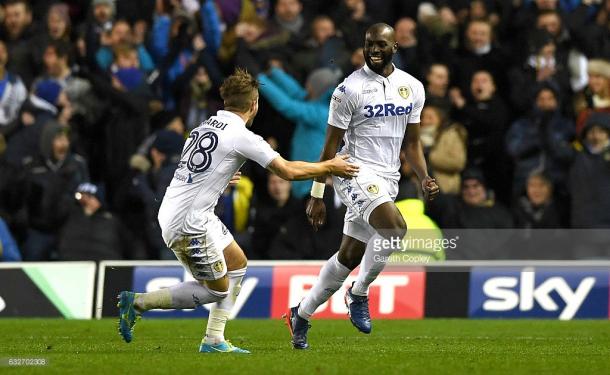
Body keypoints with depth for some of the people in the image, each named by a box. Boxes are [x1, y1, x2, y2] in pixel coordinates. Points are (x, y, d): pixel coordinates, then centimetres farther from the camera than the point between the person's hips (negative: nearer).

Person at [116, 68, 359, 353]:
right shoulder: (242, 137, -14)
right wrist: (329, 167, 2)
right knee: (217, 290, 1)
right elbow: (287, 171, -12)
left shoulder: (205, 127, 10)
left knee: (237, 263, 19)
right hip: (188, 222, -9)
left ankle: (214, 340, 18)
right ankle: (137, 303, 0)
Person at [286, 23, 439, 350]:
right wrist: (316, 196, -5)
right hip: (357, 172, -6)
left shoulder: (412, 88, 8)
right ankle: (359, 294, -7)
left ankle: (301, 315, 24)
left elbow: (412, 142, 16)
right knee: (394, 228, -28)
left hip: (387, 180, 6)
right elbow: (331, 145, -6)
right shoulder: (350, 89, -9)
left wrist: (424, 178, -1)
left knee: (349, 256, 10)